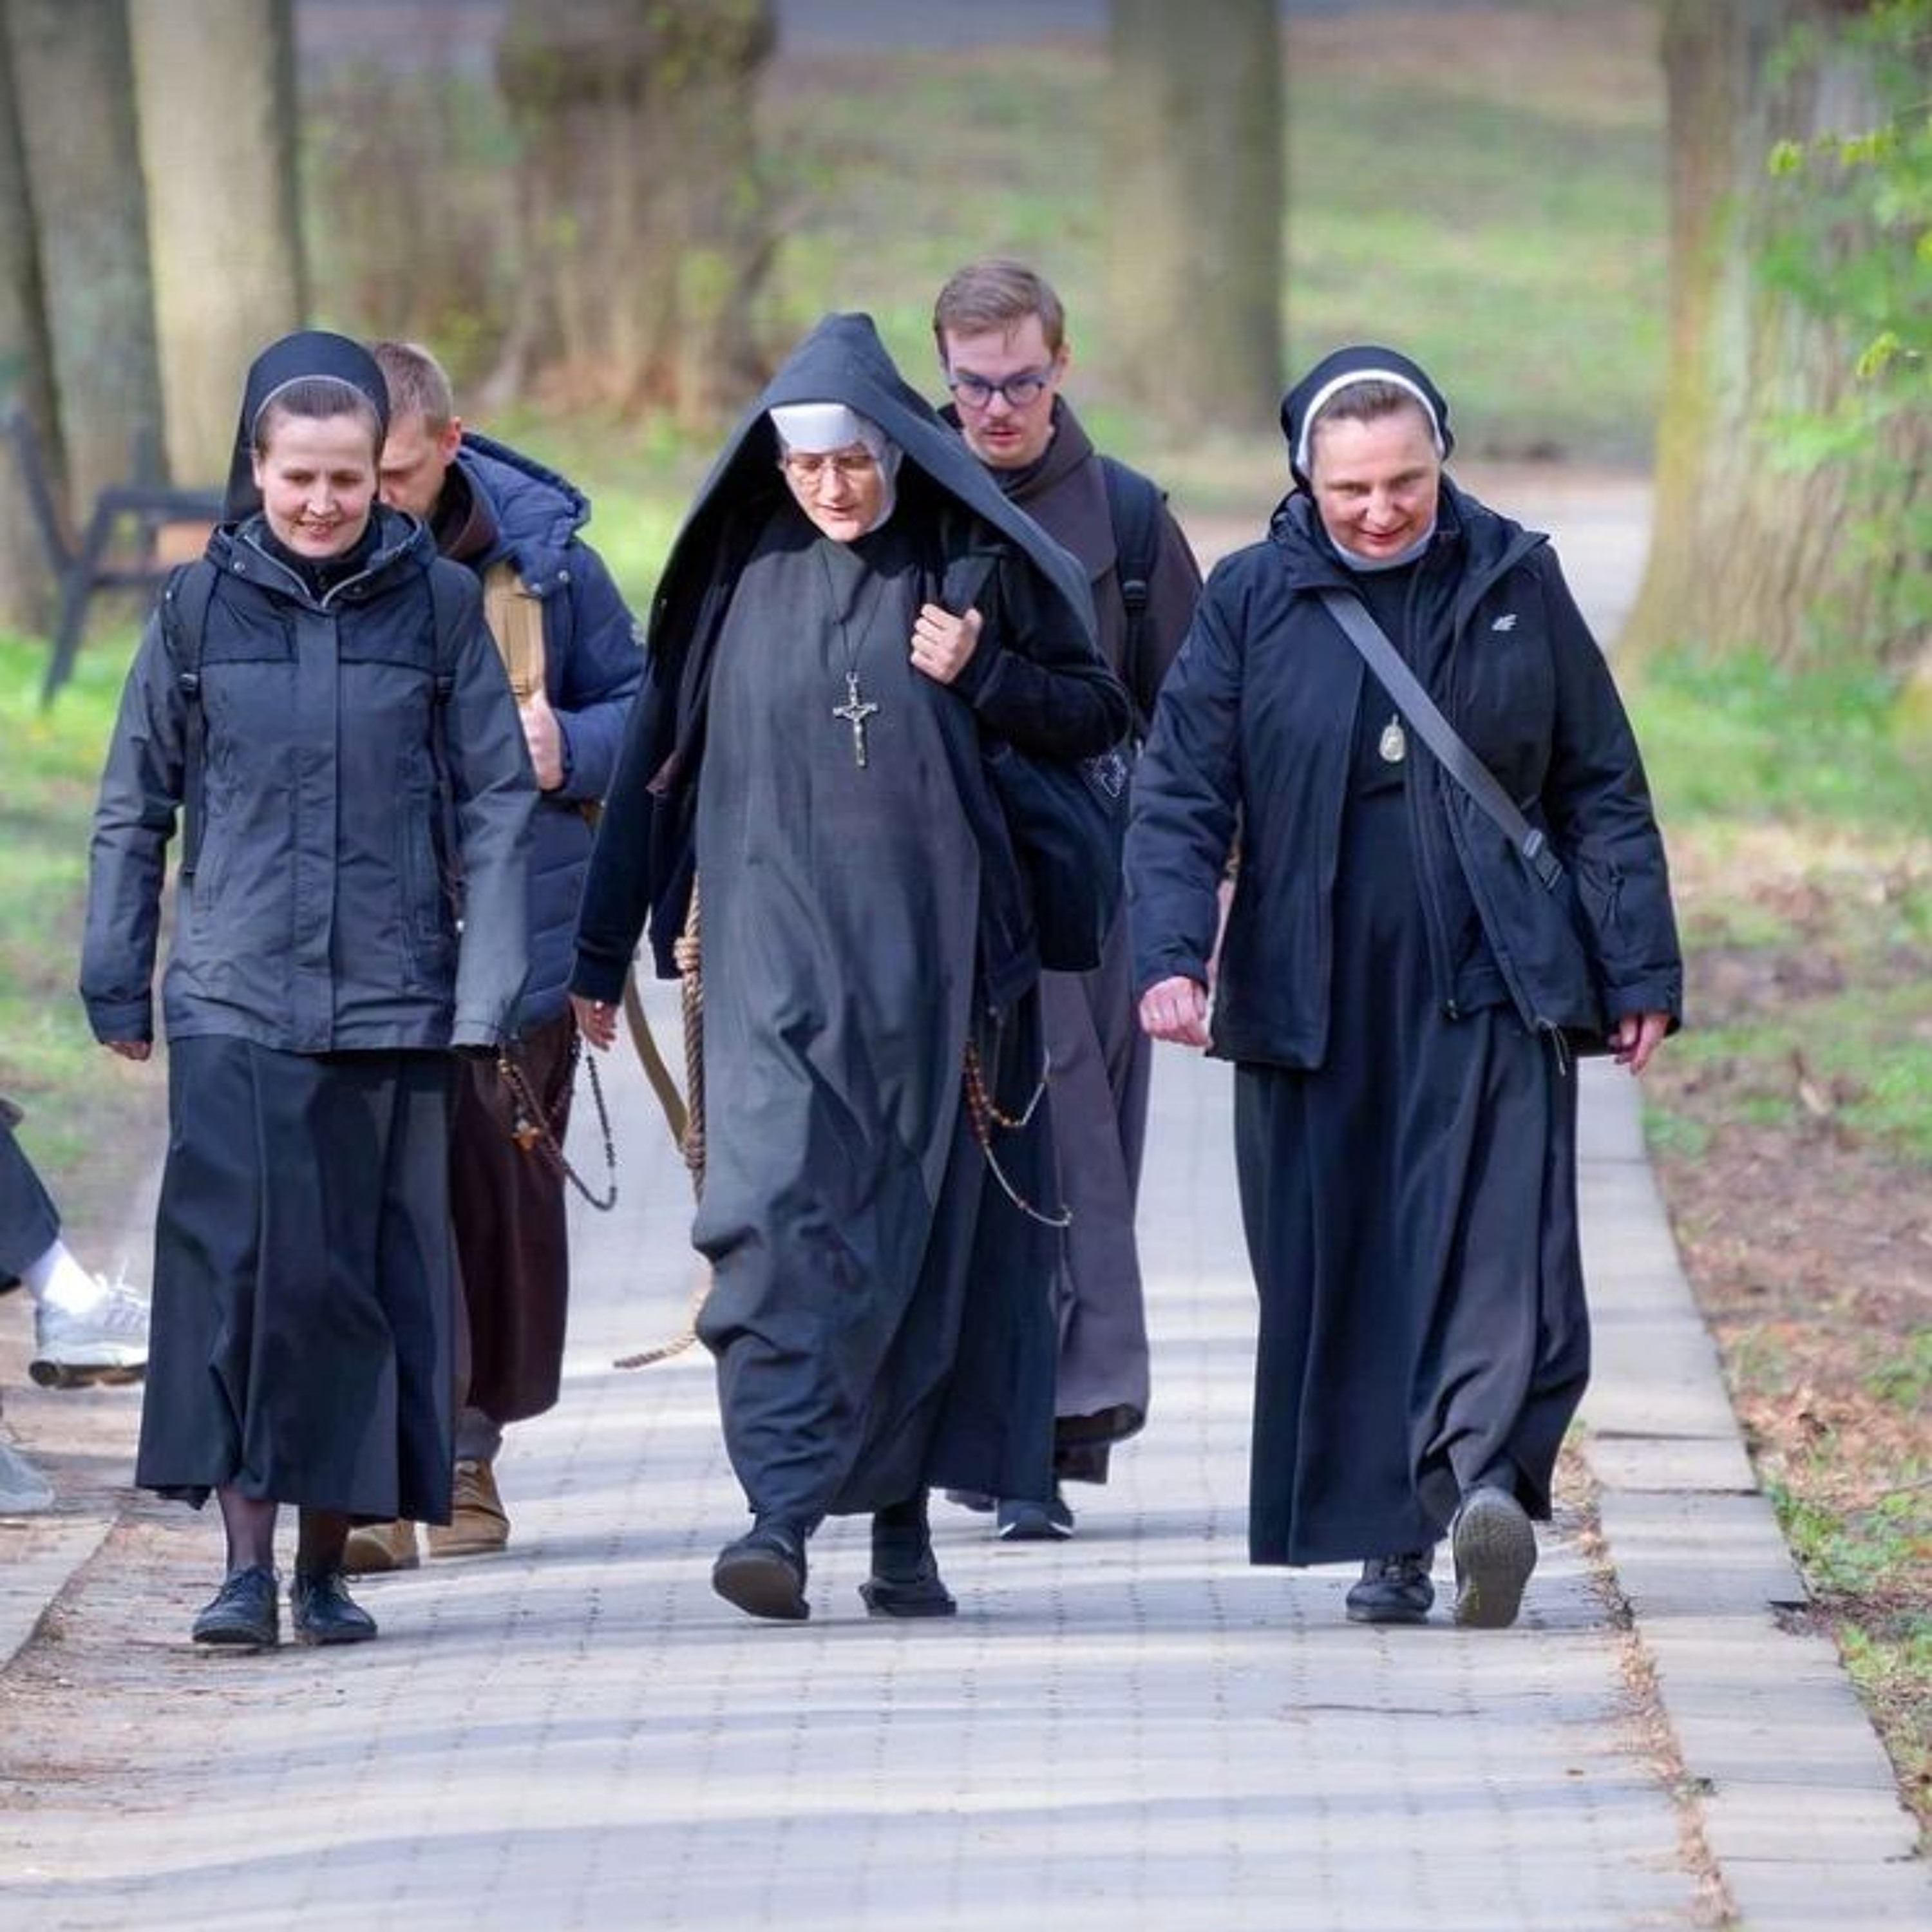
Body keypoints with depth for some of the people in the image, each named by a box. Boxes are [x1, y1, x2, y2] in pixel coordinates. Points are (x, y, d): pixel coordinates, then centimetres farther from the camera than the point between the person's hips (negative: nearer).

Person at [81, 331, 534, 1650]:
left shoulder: (437, 603, 3)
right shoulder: (201, 606, 5)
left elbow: (496, 807, 3)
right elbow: (134, 809, 9)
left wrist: (487, 994, -4)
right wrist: (117, 985, 5)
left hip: (393, 999, 0)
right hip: (234, 998, 0)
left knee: (373, 1278, 2)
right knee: (238, 1266, -11)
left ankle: (331, 1558, 12)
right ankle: (248, 1563, -10)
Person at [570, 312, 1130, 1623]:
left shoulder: (973, 564, 2)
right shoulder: (740, 571, 5)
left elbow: (1099, 716, 7)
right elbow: (661, 758, 8)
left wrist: (982, 676, -12)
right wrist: (603, 948, 8)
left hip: (930, 948, 0)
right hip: (777, 940, 0)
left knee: (922, 1222, 5)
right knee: (779, 1207, -15)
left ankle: (903, 1523, 15)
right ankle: (783, 1512, -22)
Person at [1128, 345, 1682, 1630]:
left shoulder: (1516, 583, 5)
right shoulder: (1252, 603, 3)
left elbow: (1603, 791, 9)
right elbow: (1181, 795, 0)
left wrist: (1642, 972, 4)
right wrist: (1171, 954, -16)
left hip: (1493, 991, -1)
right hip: (1314, 998, 1)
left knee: (1500, 1239, -17)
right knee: (1338, 1269, 2)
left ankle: (1480, 1477, -31)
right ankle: (1390, 1539, 9)